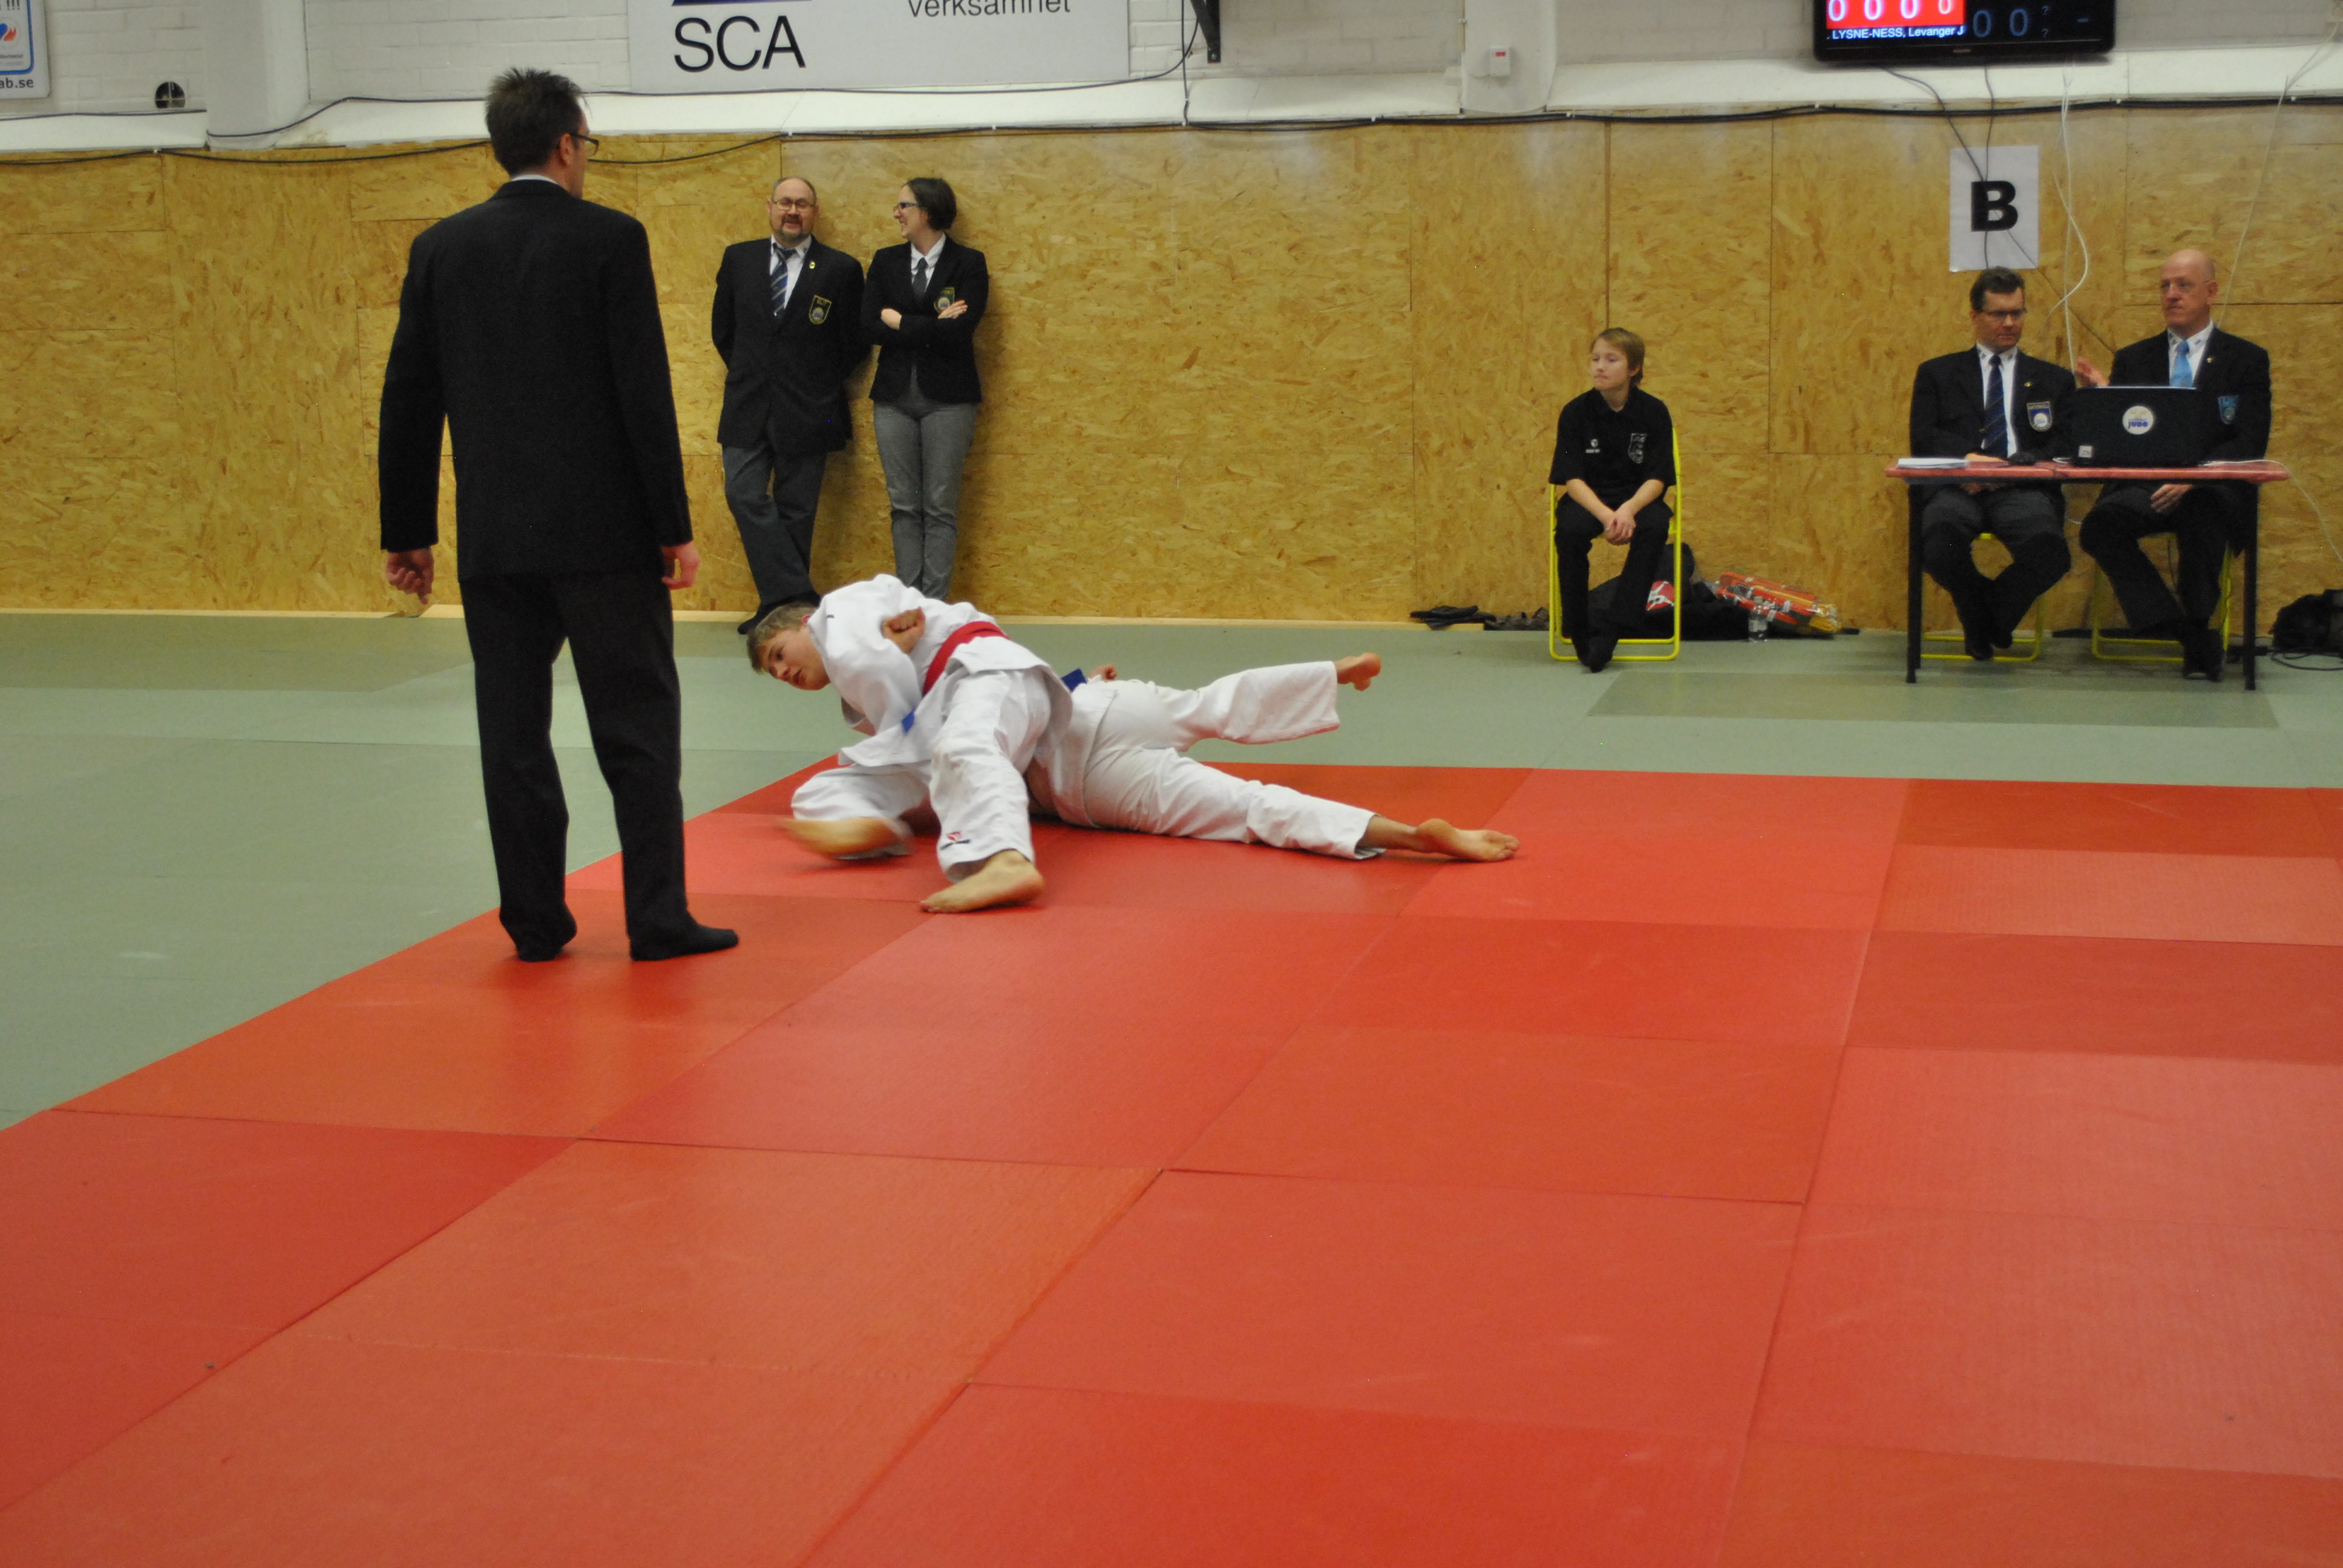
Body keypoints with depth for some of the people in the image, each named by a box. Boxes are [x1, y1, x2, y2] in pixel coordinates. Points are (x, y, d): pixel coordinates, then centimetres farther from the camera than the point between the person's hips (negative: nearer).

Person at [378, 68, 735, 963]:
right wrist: (675, 526, -5)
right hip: (603, 528, -4)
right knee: (637, 723, 4)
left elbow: (408, 401, 8)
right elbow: (645, 392, -10)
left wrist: (406, 532, 15)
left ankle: (536, 923, 14)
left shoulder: (441, 248, 6)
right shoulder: (610, 239, -6)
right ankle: (657, 920, 6)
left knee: (512, 730, 9)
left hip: (493, 536, 4)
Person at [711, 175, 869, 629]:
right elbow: (722, 327, 18)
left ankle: (784, 607, 8)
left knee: (795, 511, 1)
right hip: (747, 407, 2)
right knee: (744, 496, -11)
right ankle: (797, 599, -11)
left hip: (807, 412, -2)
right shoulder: (739, 259, 10)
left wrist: (821, 387, 4)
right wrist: (748, 372, 13)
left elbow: (855, 344, 5)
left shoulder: (840, 269, 1)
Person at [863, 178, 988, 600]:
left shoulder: (968, 263, -1)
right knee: (904, 504, 4)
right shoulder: (886, 261, 9)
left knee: (940, 506, -2)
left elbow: (960, 331, -15)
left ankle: (934, 606, 0)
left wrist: (899, 321, -7)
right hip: (895, 395, 4)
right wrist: (933, 327, -11)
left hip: (947, 397, -3)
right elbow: (869, 327, -2)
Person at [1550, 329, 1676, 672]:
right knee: (1569, 530, -34)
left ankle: (1615, 628, -32)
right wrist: (1605, 515, -28)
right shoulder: (1576, 412, -5)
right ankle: (1579, 630, -19)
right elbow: (1572, 478, -10)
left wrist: (1628, 509, -29)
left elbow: (1657, 478, -7)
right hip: (1588, 498, 0)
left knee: (1654, 527, -34)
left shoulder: (1654, 412, -4)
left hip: (1638, 497, 0)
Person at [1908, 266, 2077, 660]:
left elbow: (2064, 447, 11)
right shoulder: (1937, 374, 23)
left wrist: (2016, 466, -10)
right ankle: (1978, 615, -3)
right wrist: (1968, 458, -14)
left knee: (2048, 549, -35)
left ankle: (1993, 617, 0)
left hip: (2023, 489, 1)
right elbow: (1924, 439, 7)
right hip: (1958, 486, 0)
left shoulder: (2053, 380, 25)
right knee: (1939, 536, -38)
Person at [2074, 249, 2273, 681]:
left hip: (2213, 491, -2)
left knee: (2201, 519, -39)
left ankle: (2197, 628, -12)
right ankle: (2198, 642, -29)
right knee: (2100, 525, -32)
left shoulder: (2246, 360, 12)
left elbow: (2250, 444, 0)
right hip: (2145, 485, 2)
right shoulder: (2134, 359, 19)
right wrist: (2102, 395, -8)